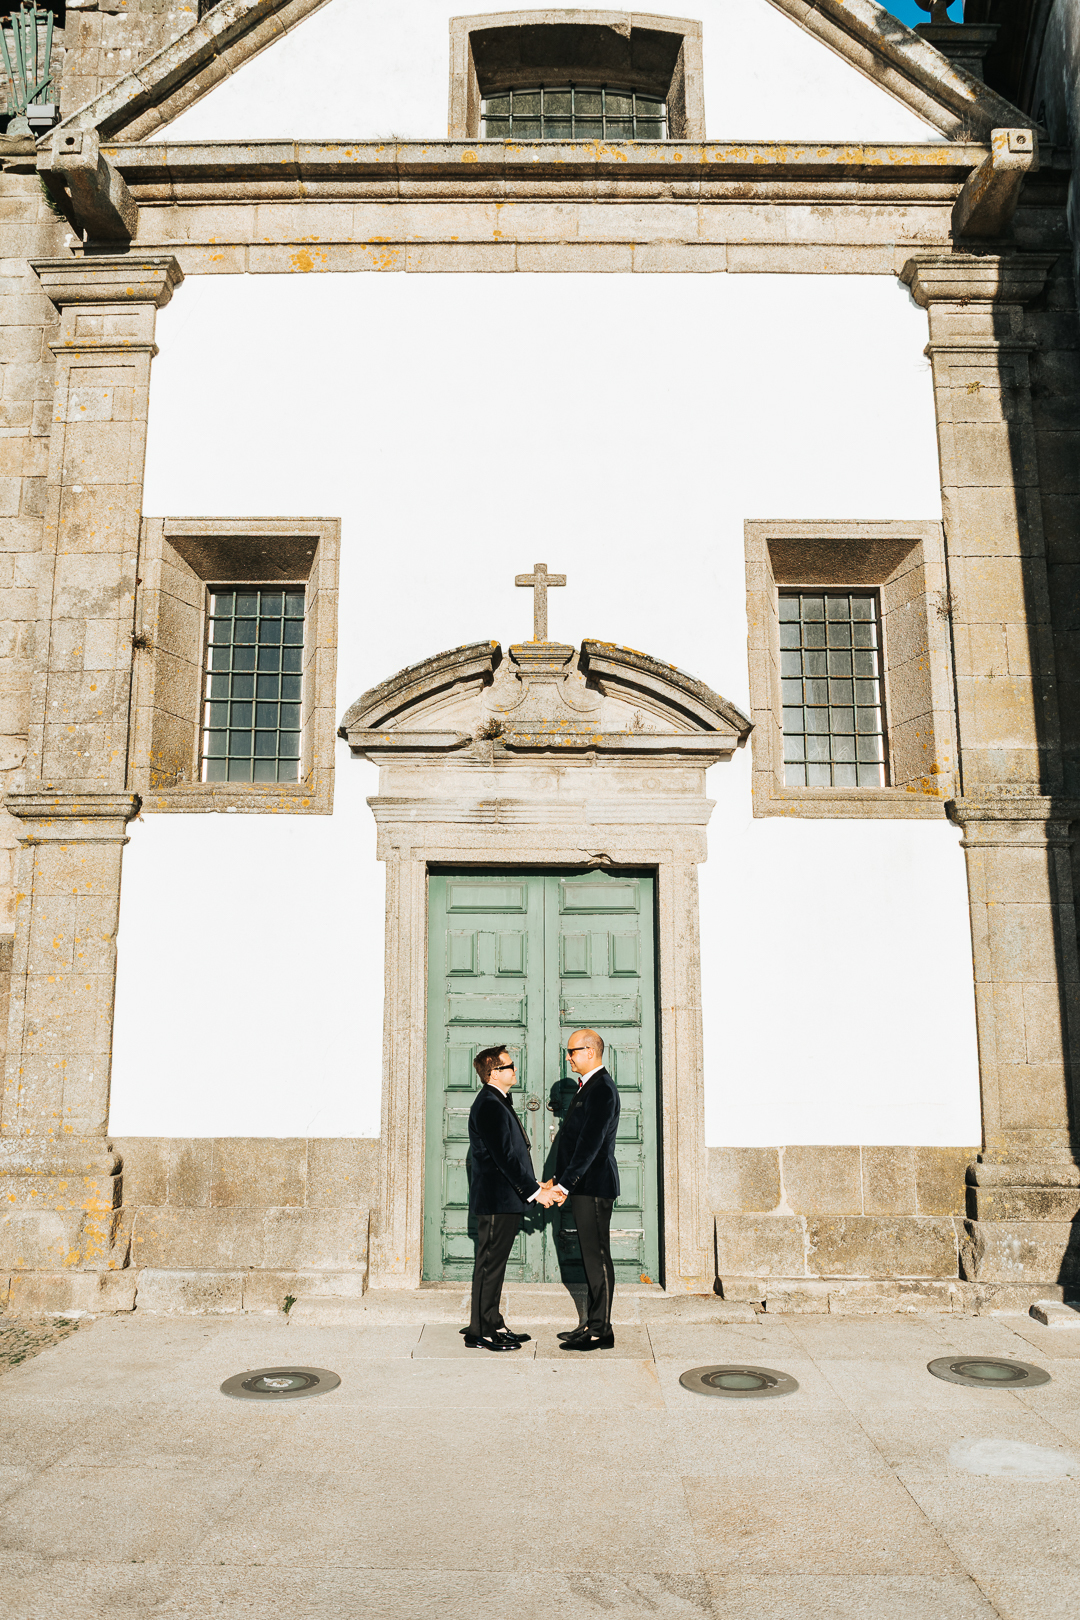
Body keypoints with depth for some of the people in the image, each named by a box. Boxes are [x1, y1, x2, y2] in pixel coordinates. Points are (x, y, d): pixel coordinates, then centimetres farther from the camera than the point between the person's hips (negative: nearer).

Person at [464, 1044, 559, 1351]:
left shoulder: (498, 1102, 16)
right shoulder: (488, 1105, -17)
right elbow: (504, 1156, -22)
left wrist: (535, 1187, 14)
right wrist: (535, 1192, -18)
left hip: (504, 1201, 10)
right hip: (496, 1201, -10)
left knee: (494, 1265, 15)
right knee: (489, 1265, -2)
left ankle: (493, 1326, 23)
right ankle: (480, 1332, 5)